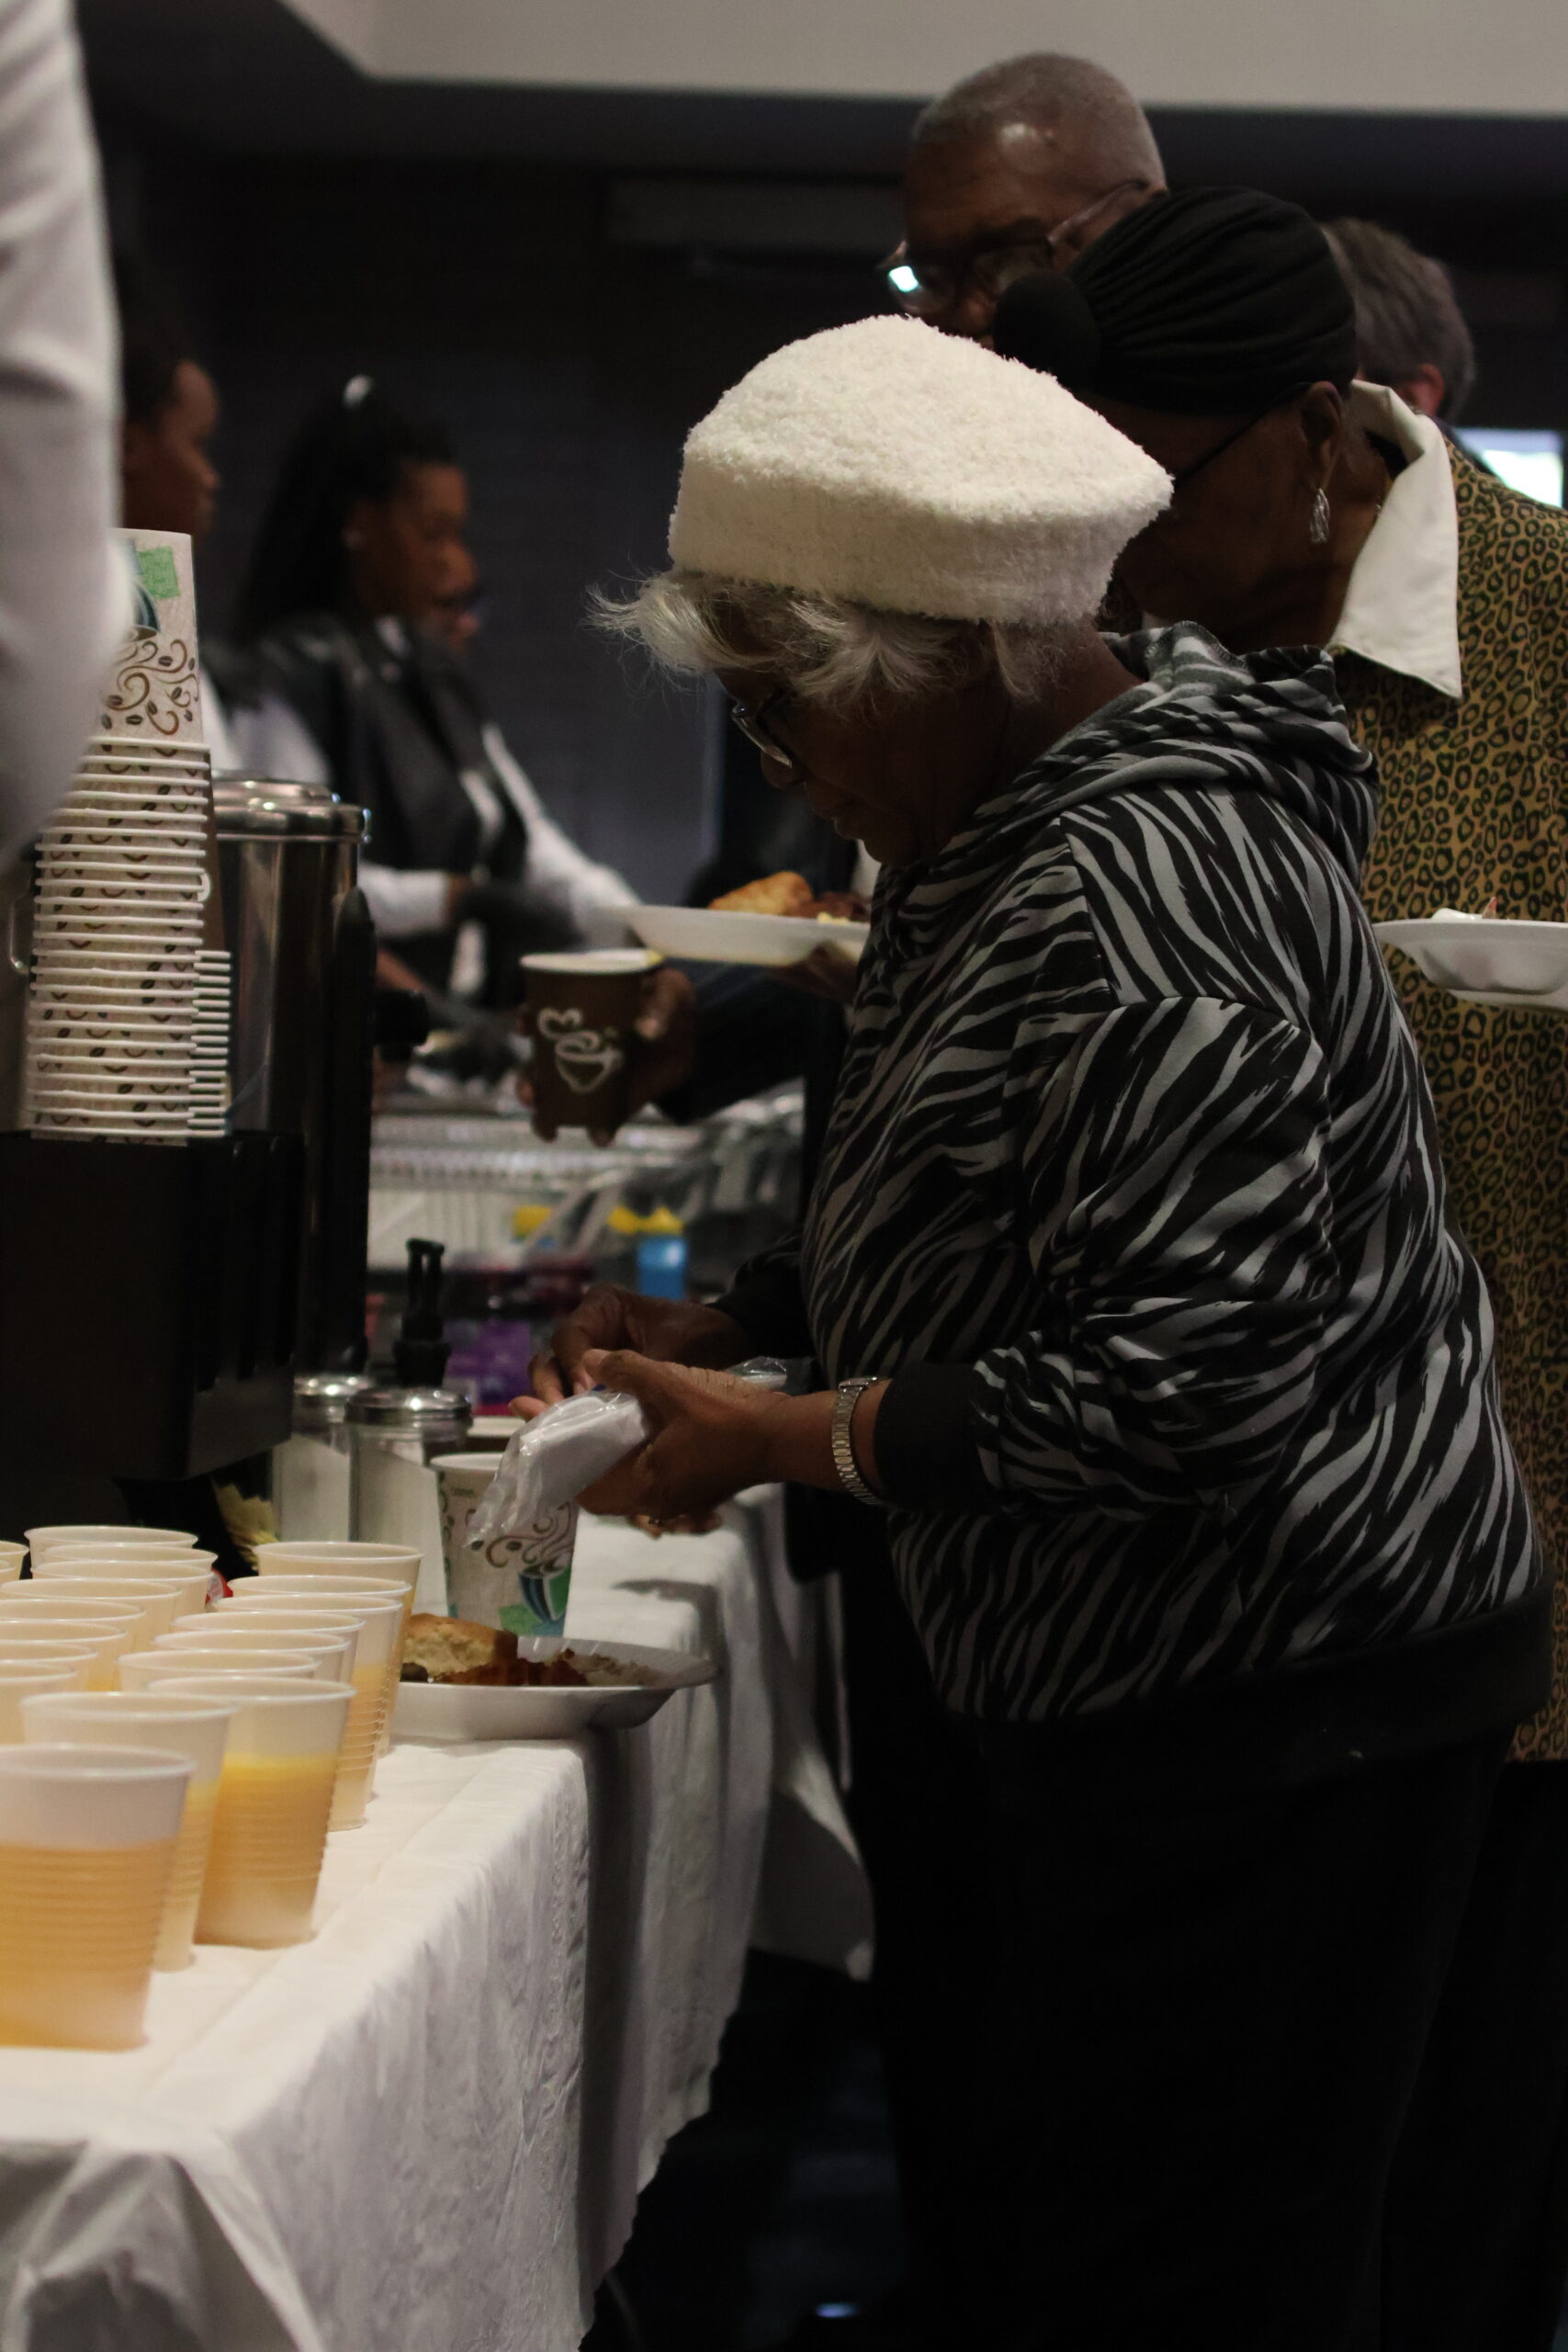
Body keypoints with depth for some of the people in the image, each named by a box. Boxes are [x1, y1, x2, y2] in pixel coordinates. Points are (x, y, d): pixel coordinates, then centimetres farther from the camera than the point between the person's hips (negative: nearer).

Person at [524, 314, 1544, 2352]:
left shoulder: (1131, 894, -23)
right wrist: (720, 1330, 10)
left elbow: (1193, 1380, -26)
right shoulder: (1026, 821, 12)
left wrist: (790, 1439, -18)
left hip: (1272, 1715, -11)